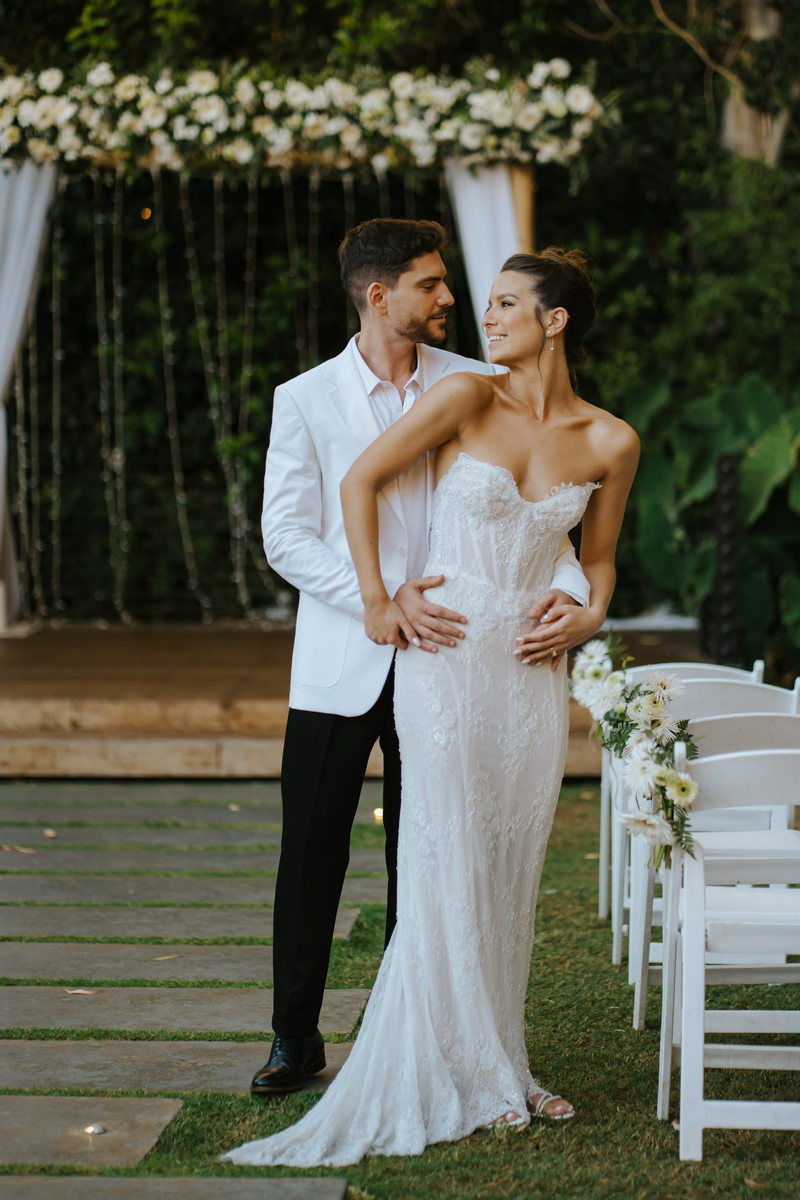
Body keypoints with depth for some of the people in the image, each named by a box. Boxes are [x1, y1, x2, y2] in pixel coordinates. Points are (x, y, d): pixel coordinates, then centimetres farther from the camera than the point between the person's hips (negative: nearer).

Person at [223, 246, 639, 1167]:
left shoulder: (610, 444, 2)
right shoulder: (466, 399, -6)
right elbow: (361, 481, -1)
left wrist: (589, 616, -3)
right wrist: (375, 600, -3)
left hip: (532, 668, 3)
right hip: (445, 654, -3)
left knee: (512, 870, 9)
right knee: (449, 864, -1)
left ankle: (498, 1067, 21)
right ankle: (463, 1076, 9)